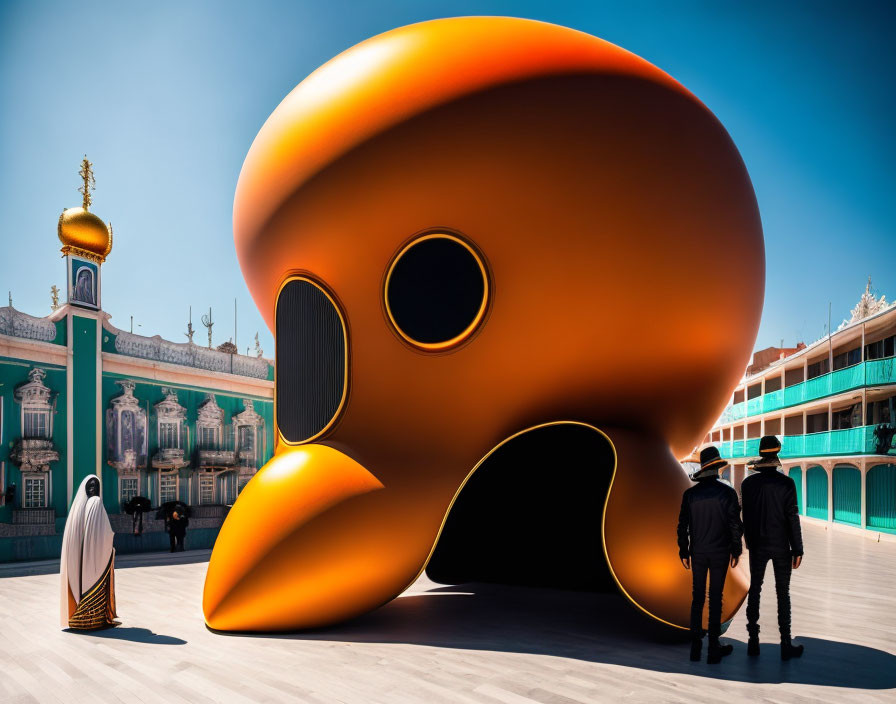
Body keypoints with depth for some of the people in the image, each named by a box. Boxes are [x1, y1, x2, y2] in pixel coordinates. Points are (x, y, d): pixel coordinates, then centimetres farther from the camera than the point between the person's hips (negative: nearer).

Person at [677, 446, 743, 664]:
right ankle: (713, 648, 9)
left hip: (698, 552, 2)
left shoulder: (690, 494, -3)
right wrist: (736, 550, 4)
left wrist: (684, 552, 9)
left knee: (698, 598, 10)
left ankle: (695, 646, 12)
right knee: (715, 598, 4)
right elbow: (735, 524, -8)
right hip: (720, 553, -2)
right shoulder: (727, 492, -10)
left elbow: (683, 525, 0)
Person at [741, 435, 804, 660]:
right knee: (783, 593, 6)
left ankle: (753, 642, 14)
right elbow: (792, 518, -11)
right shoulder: (786, 483, -12)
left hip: (757, 546, 2)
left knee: (754, 590, 11)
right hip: (781, 546, -2)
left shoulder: (748, 483, -3)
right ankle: (786, 645, 11)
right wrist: (797, 550, -4)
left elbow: (745, 516, 3)